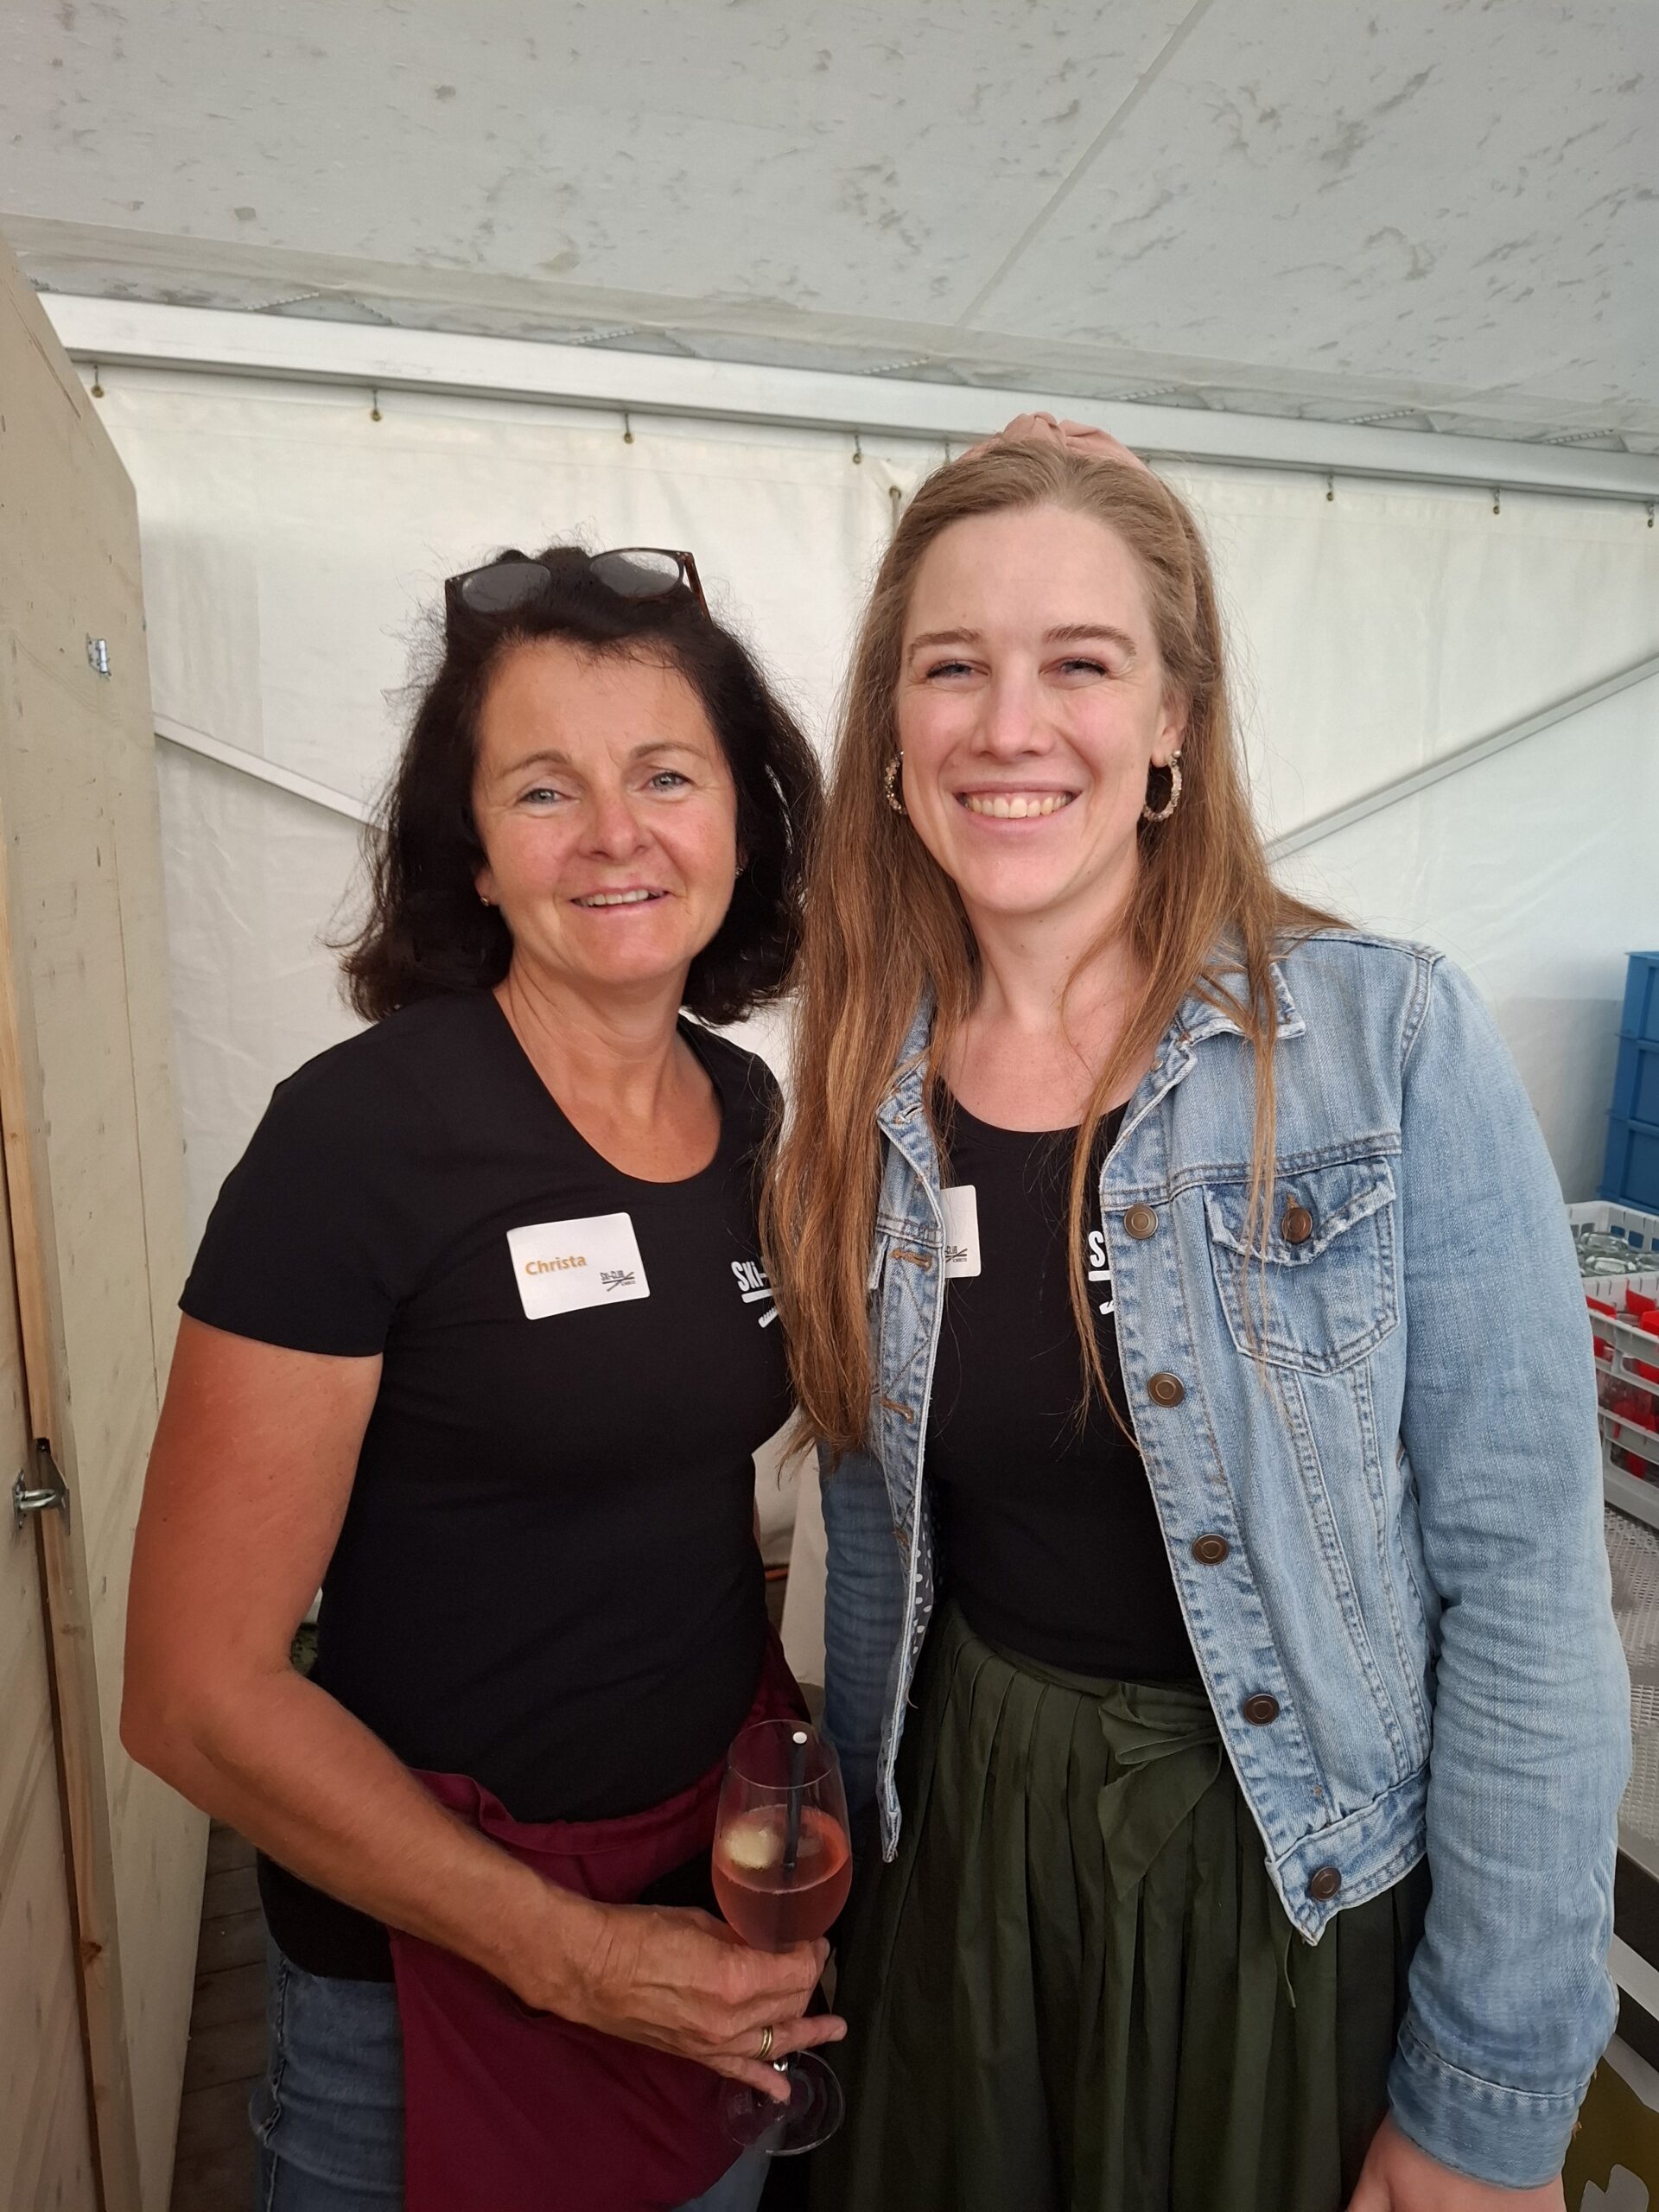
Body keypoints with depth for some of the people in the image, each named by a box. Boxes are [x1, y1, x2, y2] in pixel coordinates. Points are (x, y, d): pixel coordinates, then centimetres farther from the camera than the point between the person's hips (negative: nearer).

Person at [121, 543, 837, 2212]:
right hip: (436, 1950, -5)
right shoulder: (361, 1135, -21)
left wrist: (790, 1745, 0)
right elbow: (196, 1694, -19)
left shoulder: (752, 1109, -4)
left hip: (724, 1893, 6)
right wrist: (575, 1955, -16)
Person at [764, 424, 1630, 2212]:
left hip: (1306, 1881, -3)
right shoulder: (867, 1092, -5)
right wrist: (867, 1852, 12)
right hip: (960, 1846, 4)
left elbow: (1522, 1583, -14)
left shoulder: (1388, 1043, -17)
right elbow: (873, 1543, 4)